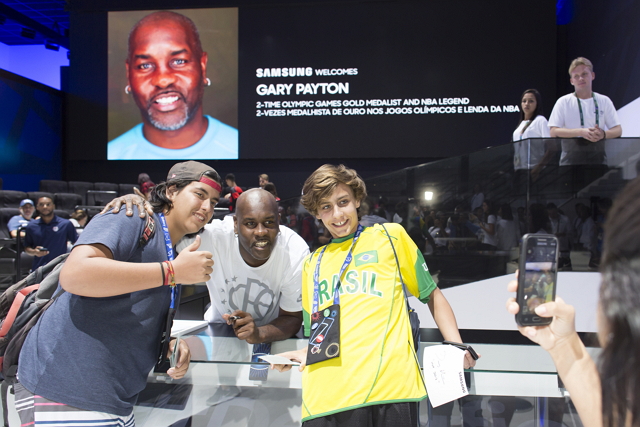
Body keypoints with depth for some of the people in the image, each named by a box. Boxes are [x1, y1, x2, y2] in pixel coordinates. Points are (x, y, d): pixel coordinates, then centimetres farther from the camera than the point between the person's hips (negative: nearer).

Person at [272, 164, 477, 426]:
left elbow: (431, 295, 15)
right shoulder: (312, 264, 20)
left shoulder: (391, 236, 11)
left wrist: (456, 346, 3)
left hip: (390, 383, -2)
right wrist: (305, 354, 6)